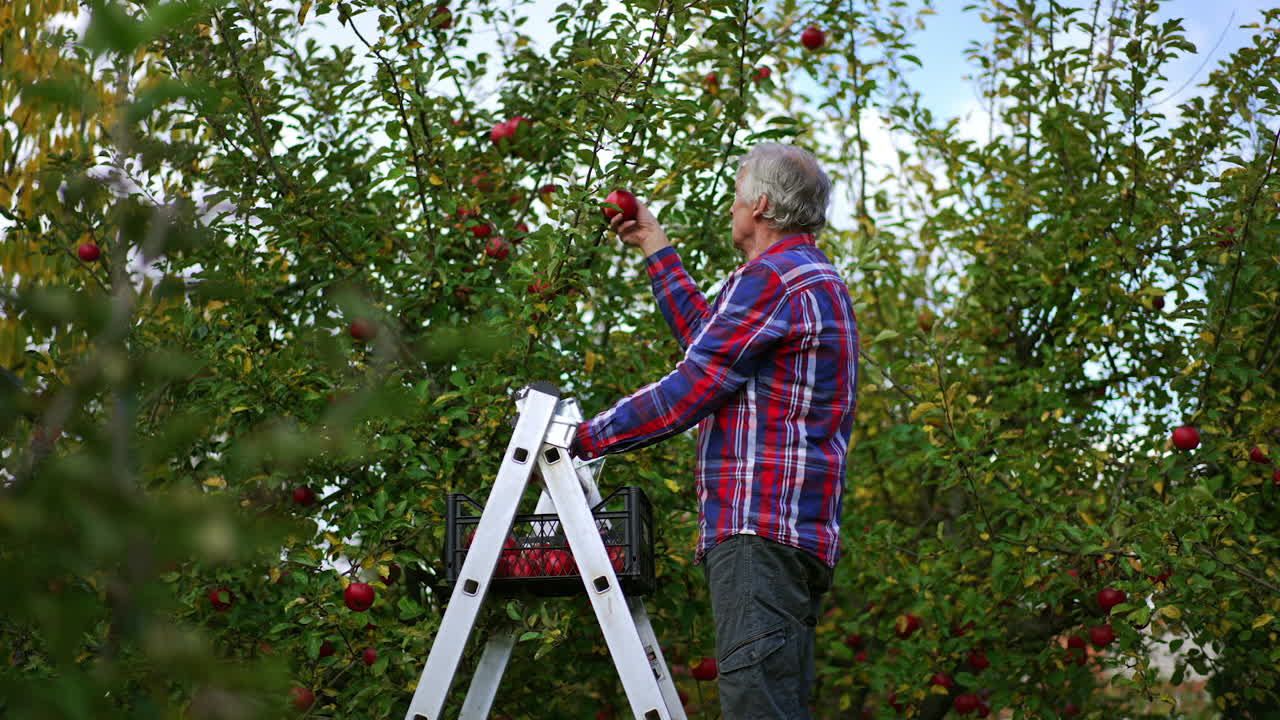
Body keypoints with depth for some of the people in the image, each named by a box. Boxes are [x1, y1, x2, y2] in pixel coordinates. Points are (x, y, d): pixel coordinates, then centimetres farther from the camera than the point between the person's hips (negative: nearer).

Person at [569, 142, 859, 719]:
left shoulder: (770, 278, -9)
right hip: (802, 533, 11)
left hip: (760, 527, -11)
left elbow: (689, 390, -12)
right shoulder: (819, 280, 24)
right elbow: (712, 340, 33)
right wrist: (656, 250, 40)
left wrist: (583, 438, -4)